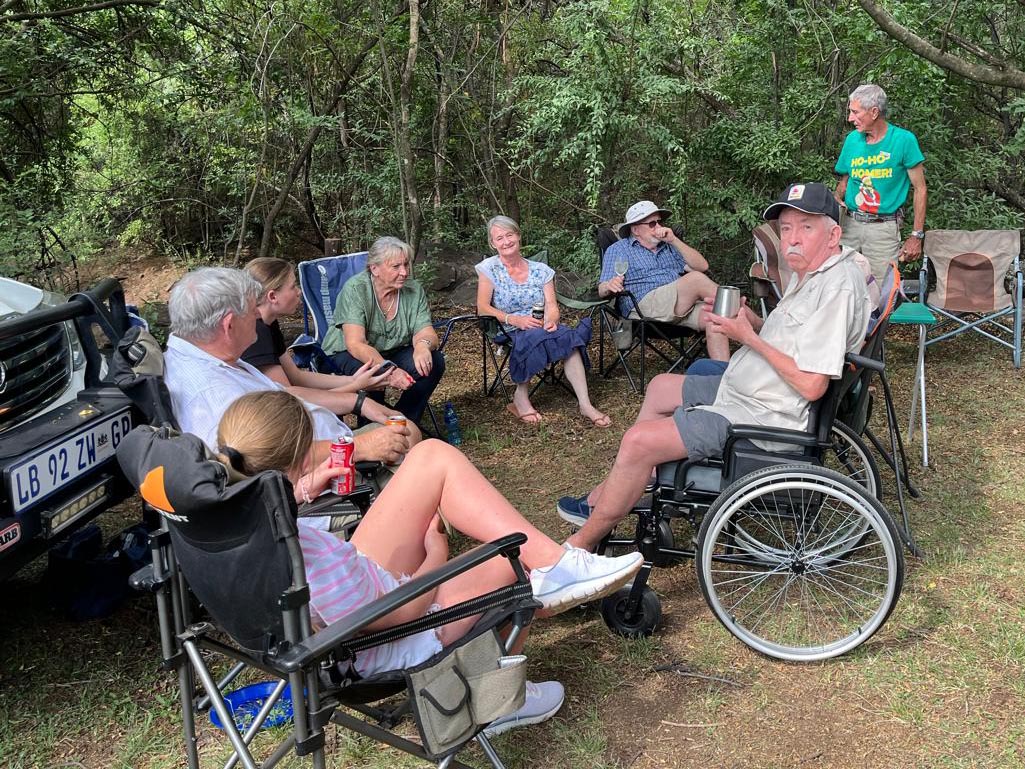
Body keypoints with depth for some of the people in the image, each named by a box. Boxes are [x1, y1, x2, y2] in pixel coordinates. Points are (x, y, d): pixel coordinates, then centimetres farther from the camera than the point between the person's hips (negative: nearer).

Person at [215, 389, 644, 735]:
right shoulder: (311, 553, -41)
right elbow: (398, 615, -25)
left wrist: (299, 494, -1)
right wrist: (436, 557, -8)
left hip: (355, 584, 8)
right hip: (380, 647, -8)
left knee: (433, 456, -3)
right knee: (516, 562, 10)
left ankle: (552, 563, 2)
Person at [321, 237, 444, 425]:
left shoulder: (414, 290, -9)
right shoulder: (355, 289, -22)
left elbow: (427, 334, -12)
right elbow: (355, 344, -31)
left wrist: (423, 345, -39)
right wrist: (388, 370, -48)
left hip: (394, 352, 5)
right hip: (347, 354, -5)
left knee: (434, 361, -20)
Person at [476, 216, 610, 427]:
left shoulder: (541, 270, 12)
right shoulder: (489, 268, 3)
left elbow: (552, 305, 3)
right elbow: (482, 308, -6)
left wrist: (551, 320, -22)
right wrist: (515, 319, -20)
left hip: (543, 329, 3)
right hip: (510, 332, -2)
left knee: (567, 337, -31)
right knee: (534, 337, -37)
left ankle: (585, 404, -33)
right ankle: (521, 398, -21)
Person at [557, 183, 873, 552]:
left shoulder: (838, 286, -23)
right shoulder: (810, 271, 8)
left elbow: (811, 385, -28)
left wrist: (748, 337, -19)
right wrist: (751, 320, -1)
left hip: (763, 416, -12)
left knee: (639, 441, -18)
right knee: (660, 387, 26)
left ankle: (582, 544, 0)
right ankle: (612, 493, 28)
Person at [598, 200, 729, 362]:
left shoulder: (669, 247, 29)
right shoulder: (618, 249, 17)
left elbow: (702, 266, 17)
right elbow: (602, 290, 5)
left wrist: (674, 240, 7)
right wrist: (610, 286, -21)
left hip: (683, 306, 5)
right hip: (645, 305, -5)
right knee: (696, 279, -28)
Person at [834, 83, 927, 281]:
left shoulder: (904, 140, -5)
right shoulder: (852, 139, 8)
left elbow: (919, 189, -3)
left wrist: (916, 235, -8)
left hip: (884, 227, -3)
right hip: (850, 223, 4)